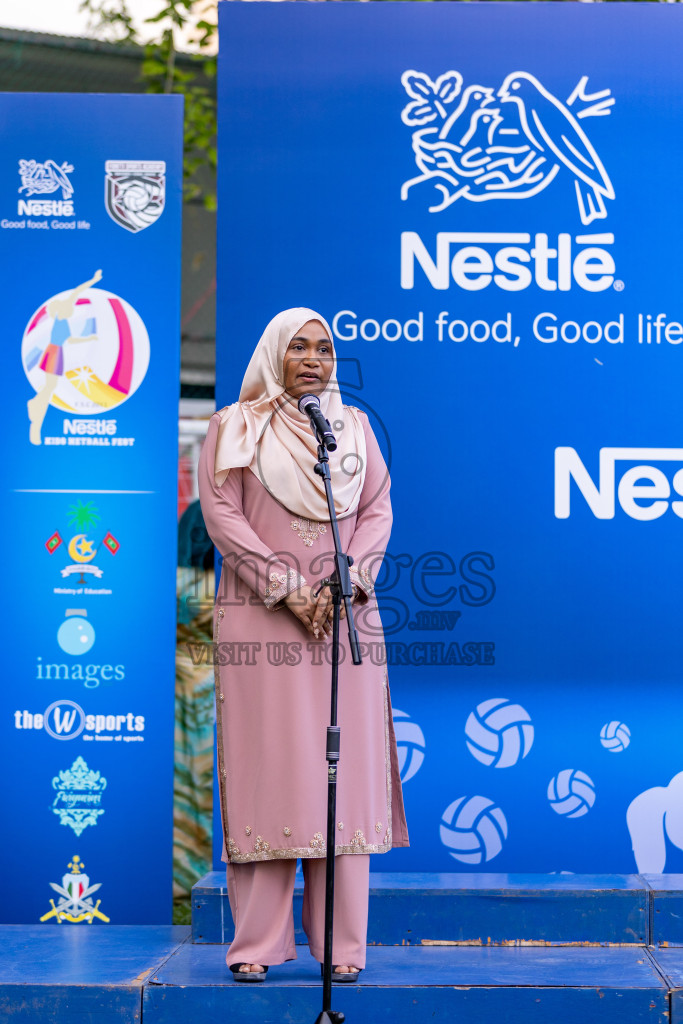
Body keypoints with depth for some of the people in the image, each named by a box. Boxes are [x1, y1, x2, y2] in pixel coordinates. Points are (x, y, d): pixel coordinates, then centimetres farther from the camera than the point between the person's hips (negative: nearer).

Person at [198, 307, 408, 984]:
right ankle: (258, 943, -1)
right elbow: (221, 515, -3)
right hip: (260, 623, -3)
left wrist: (344, 582, -8)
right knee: (264, 769, -5)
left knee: (345, 769, -1)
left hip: (346, 618, 3)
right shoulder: (233, 428, 7)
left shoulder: (355, 427, 16)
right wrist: (286, 591, -12)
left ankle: (342, 943, 4)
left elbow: (377, 512, 8)